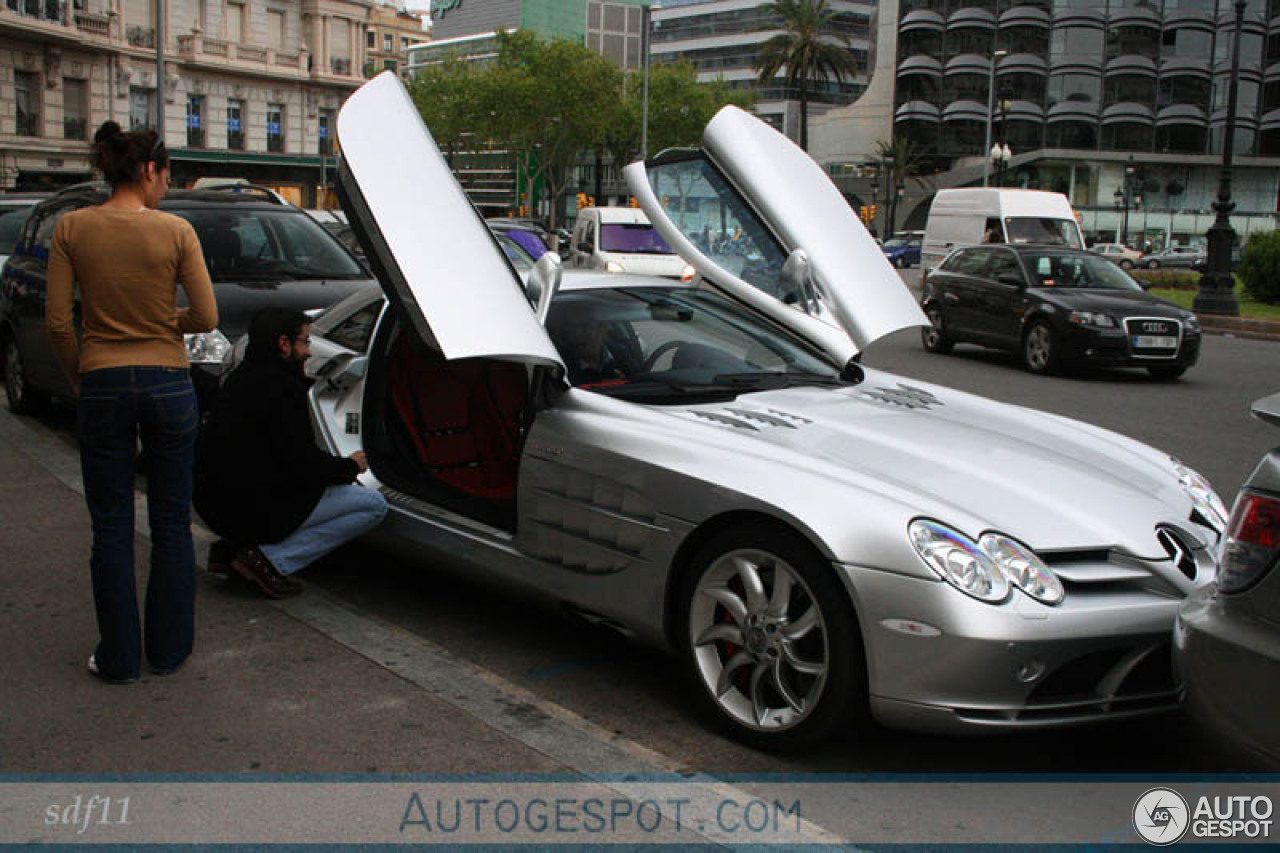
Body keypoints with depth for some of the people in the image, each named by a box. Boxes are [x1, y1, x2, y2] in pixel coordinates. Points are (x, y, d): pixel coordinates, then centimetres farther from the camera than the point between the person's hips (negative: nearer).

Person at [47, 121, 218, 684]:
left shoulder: (72, 228, -3)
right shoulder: (176, 231, -7)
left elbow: (58, 322, -4)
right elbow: (206, 318, -6)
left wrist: (75, 375, 12)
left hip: (102, 385, 1)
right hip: (167, 384, -1)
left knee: (111, 527, 11)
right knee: (171, 522, 12)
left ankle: (120, 657, 18)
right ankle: (169, 649, 21)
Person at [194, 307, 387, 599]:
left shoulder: (240, 377, 14)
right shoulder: (283, 389, -15)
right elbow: (303, 464, -17)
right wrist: (351, 466, -1)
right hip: (253, 511, -9)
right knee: (374, 504, -5)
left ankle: (231, 548, 13)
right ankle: (270, 558, -11)